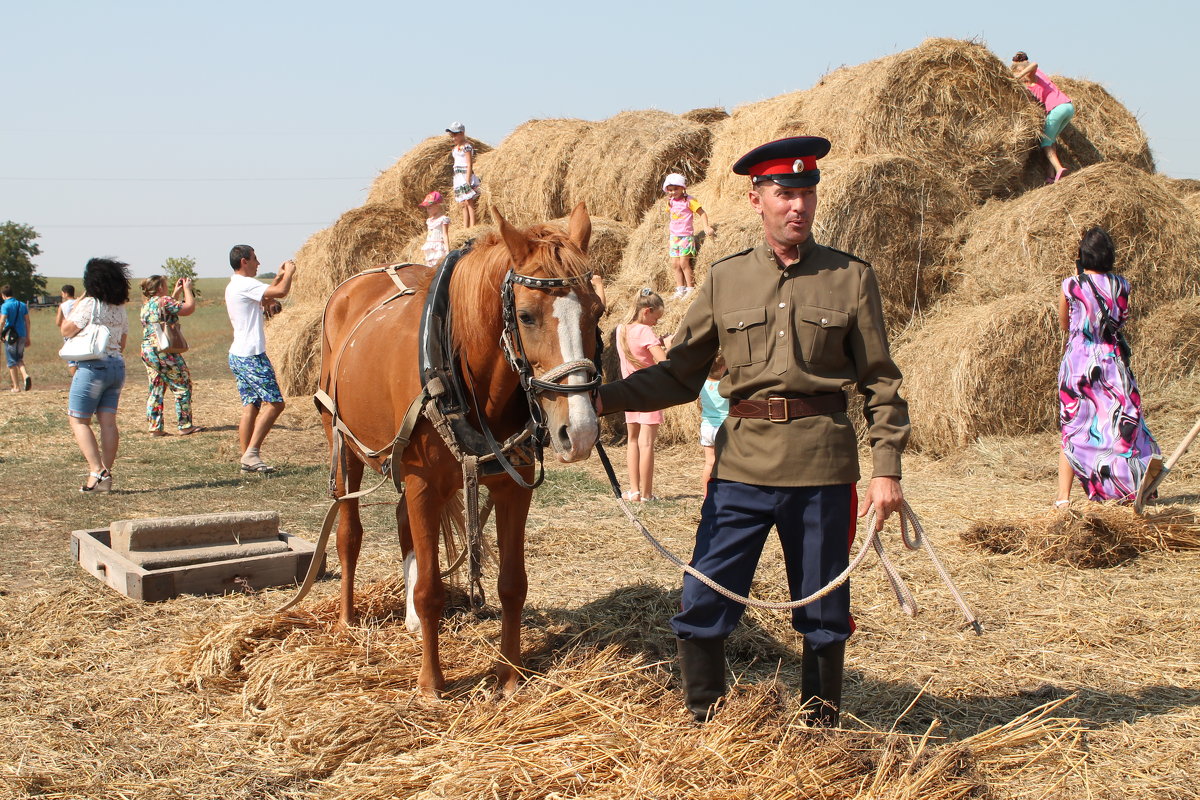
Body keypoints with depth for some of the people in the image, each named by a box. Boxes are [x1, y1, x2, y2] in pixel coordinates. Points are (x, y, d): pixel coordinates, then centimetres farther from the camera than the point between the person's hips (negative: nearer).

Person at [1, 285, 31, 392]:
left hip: (10, 336, -5)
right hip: (22, 335, 5)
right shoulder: (22, 305, 9)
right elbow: (27, 322, 10)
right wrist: (27, 337, 16)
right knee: (19, 359, 19)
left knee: (12, 362, 3)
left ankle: (16, 387, 4)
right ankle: (25, 375, -9)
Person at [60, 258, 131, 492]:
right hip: (117, 366, 7)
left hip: (93, 367, -7)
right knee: (108, 421, 6)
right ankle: (106, 475, 4)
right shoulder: (120, 308, 10)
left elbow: (66, 330, -8)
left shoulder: (89, 304, -12)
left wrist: (76, 304, 2)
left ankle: (97, 472, -11)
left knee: (78, 420, 0)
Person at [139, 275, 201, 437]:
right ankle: (185, 426, 2)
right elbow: (189, 308, -10)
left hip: (147, 351, 8)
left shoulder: (146, 305, 14)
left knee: (156, 390, 11)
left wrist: (176, 293, 29)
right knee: (182, 387, 1)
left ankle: (155, 428, 9)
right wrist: (187, 288, 3)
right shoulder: (164, 301, -11)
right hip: (164, 351, -8)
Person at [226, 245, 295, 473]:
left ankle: (246, 458, 8)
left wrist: (278, 278, 26)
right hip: (251, 355, -10)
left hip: (238, 356, 10)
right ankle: (251, 453, -12)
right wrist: (289, 273, -3)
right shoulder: (245, 284, -13)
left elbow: (266, 298, 31)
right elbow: (281, 292, -21)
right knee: (274, 403, -9)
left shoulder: (234, 287, 18)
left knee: (250, 406, 9)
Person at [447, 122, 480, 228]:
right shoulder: (456, 148, 16)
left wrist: (467, 181, -19)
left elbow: (469, 165, -14)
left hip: (465, 176, -9)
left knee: (469, 203, -11)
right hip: (458, 178, 9)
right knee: (464, 204, 9)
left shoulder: (466, 146, -10)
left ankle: (472, 226, -13)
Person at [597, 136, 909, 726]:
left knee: (823, 612, 9)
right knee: (702, 603, 0)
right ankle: (701, 725, 17)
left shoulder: (851, 278, 2)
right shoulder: (725, 280, 7)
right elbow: (679, 374, 8)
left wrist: (887, 468, -4)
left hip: (822, 465, -1)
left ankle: (821, 732, 27)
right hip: (741, 463, 1)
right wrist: (605, 399, -5)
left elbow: (880, 382, 3)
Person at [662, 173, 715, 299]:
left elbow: (702, 213, -6)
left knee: (684, 263, -11)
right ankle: (680, 289, 10)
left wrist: (706, 227, -21)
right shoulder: (670, 202, 10)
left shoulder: (689, 201, -7)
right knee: (675, 264, 3)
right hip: (674, 236, 6)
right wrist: (668, 239, 20)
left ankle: (690, 288, -2)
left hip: (686, 236, -6)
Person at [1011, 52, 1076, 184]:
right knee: (1051, 140, 17)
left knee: (1045, 143, 0)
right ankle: (1051, 175, 6)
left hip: (1057, 108, -8)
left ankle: (1058, 168, -22)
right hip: (1070, 106, 8)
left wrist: (1017, 78, -21)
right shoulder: (1039, 74, 25)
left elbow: (1034, 64, -21)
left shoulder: (1030, 75, 0)